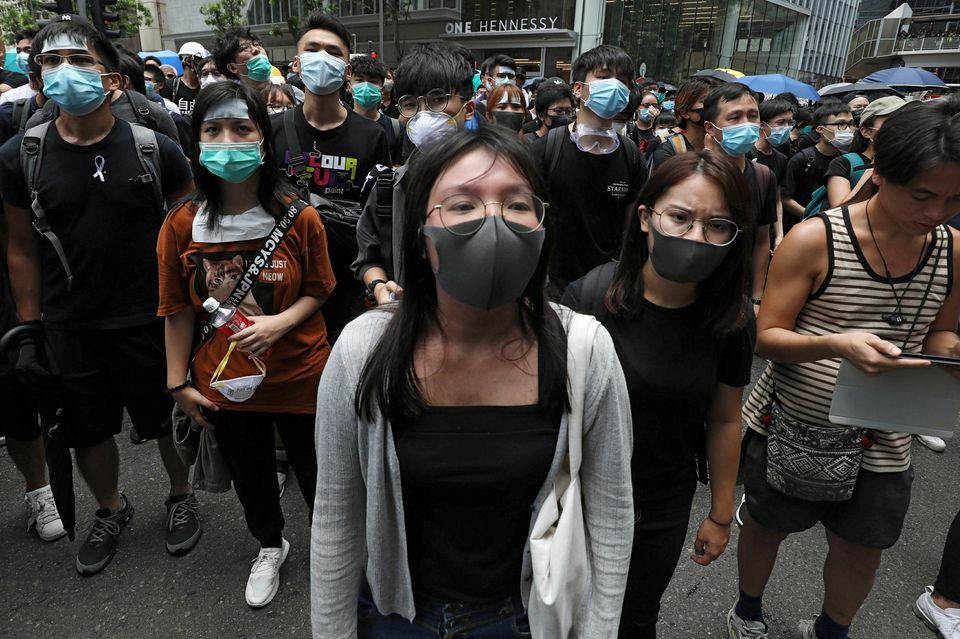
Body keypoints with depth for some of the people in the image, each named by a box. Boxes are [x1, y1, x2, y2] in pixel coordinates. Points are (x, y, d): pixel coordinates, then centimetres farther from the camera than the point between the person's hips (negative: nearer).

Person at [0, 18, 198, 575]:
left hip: (151, 321, -2)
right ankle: (111, 510, 44)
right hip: (69, 327, 3)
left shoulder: (155, 149, -9)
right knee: (87, 431, 17)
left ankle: (182, 497, 41)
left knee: (170, 422, 13)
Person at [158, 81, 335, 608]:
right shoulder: (181, 225, -10)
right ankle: (270, 546, 55)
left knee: (317, 476, 16)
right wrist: (179, 382, -1)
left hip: (300, 378, -2)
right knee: (250, 477, 25)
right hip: (223, 382, 2)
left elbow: (318, 291, -4)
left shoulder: (300, 218, -14)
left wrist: (281, 321, -22)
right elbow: (178, 310, -3)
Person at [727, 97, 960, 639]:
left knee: (862, 551, 19)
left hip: (881, 439, 4)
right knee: (766, 527, 18)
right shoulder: (816, 239, -18)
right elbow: (766, 336, -16)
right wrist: (836, 344, -34)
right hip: (789, 425, -3)